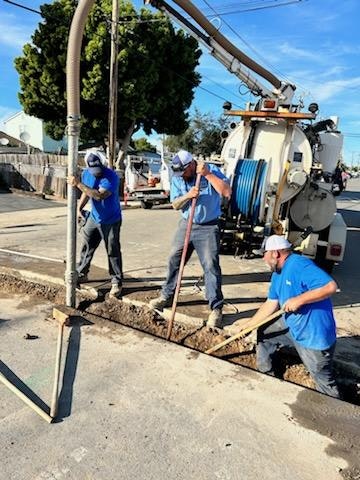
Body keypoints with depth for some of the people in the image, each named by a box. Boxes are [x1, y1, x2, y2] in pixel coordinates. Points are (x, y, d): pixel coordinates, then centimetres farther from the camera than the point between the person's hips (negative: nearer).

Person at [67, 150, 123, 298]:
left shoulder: (111, 176, -24)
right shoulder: (86, 173, -1)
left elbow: (99, 195, -35)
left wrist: (79, 184, -34)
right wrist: (79, 208, 6)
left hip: (110, 221, -6)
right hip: (93, 218, 6)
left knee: (113, 252, -1)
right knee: (86, 247, 15)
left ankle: (117, 282, 9)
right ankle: (81, 274, 33)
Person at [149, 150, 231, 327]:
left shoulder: (212, 171, -11)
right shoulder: (177, 178, 0)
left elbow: (227, 192, -23)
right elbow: (175, 204, -1)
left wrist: (208, 174, -26)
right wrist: (187, 196, -20)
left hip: (208, 228, -5)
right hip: (186, 224, 5)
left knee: (211, 266, -7)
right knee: (174, 260, 10)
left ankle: (216, 308, 2)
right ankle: (167, 296, 29)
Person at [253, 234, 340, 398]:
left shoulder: (300, 265, -26)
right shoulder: (277, 273, 4)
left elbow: (330, 286, -35)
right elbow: (271, 304, 7)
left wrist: (299, 300, -35)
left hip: (314, 336, -9)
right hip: (290, 326, 9)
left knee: (325, 385, 5)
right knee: (262, 333, 16)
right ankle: (265, 376, 32)